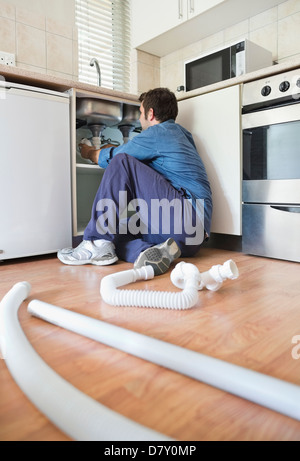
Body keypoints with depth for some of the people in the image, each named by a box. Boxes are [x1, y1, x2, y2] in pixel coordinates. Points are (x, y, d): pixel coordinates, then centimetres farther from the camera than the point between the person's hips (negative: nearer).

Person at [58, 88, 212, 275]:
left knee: (121, 163, -13)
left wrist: (89, 152, 28)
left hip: (187, 216, -9)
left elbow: (109, 158, 6)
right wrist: (116, 149, 51)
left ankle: (98, 245, -16)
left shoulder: (157, 133, -3)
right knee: (115, 230, 10)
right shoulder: (181, 132, 23)